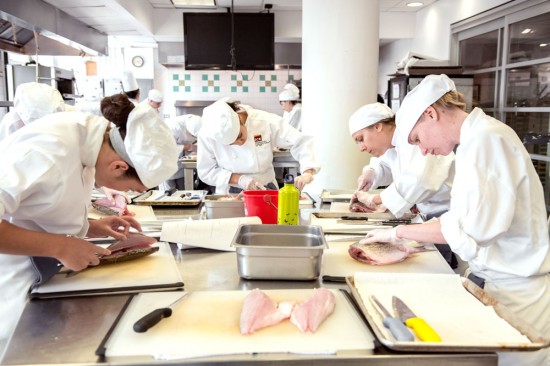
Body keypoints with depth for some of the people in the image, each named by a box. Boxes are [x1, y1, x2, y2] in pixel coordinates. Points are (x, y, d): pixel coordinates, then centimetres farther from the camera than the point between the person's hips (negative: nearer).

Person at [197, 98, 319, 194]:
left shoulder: (265, 121, -16)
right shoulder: (207, 134, -15)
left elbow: (301, 142, -14)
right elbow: (205, 171, -7)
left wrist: (307, 173, -29)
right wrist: (239, 179, -19)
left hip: (266, 189, 0)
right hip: (230, 193, 0)